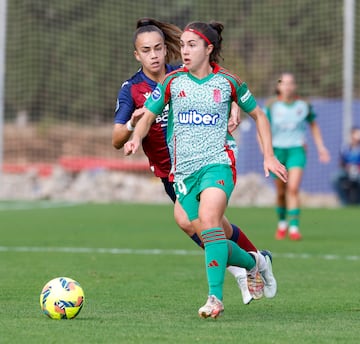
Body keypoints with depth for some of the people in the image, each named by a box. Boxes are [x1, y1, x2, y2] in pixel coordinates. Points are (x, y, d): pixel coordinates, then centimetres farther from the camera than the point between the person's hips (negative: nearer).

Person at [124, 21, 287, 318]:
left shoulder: (228, 82, 2)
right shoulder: (173, 81, 6)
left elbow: (258, 115, 14)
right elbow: (148, 116, 12)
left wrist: (269, 155, 6)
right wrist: (137, 139, -10)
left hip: (218, 162, -4)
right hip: (184, 169, 4)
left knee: (209, 219, -30)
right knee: (210, 238, 0)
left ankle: (215, 297, -32)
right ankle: (252, 262, 31)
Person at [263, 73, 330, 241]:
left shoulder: (304, 105, 0)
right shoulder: (272, 106, -4)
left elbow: (313, 125, 16)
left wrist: (320, 146, 13)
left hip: (297, 150, -1)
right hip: (277, 150, 1)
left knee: (293, 188, -18)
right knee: (281, 192, 9)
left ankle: (294, 227, -19)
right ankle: (282, 223, 34)